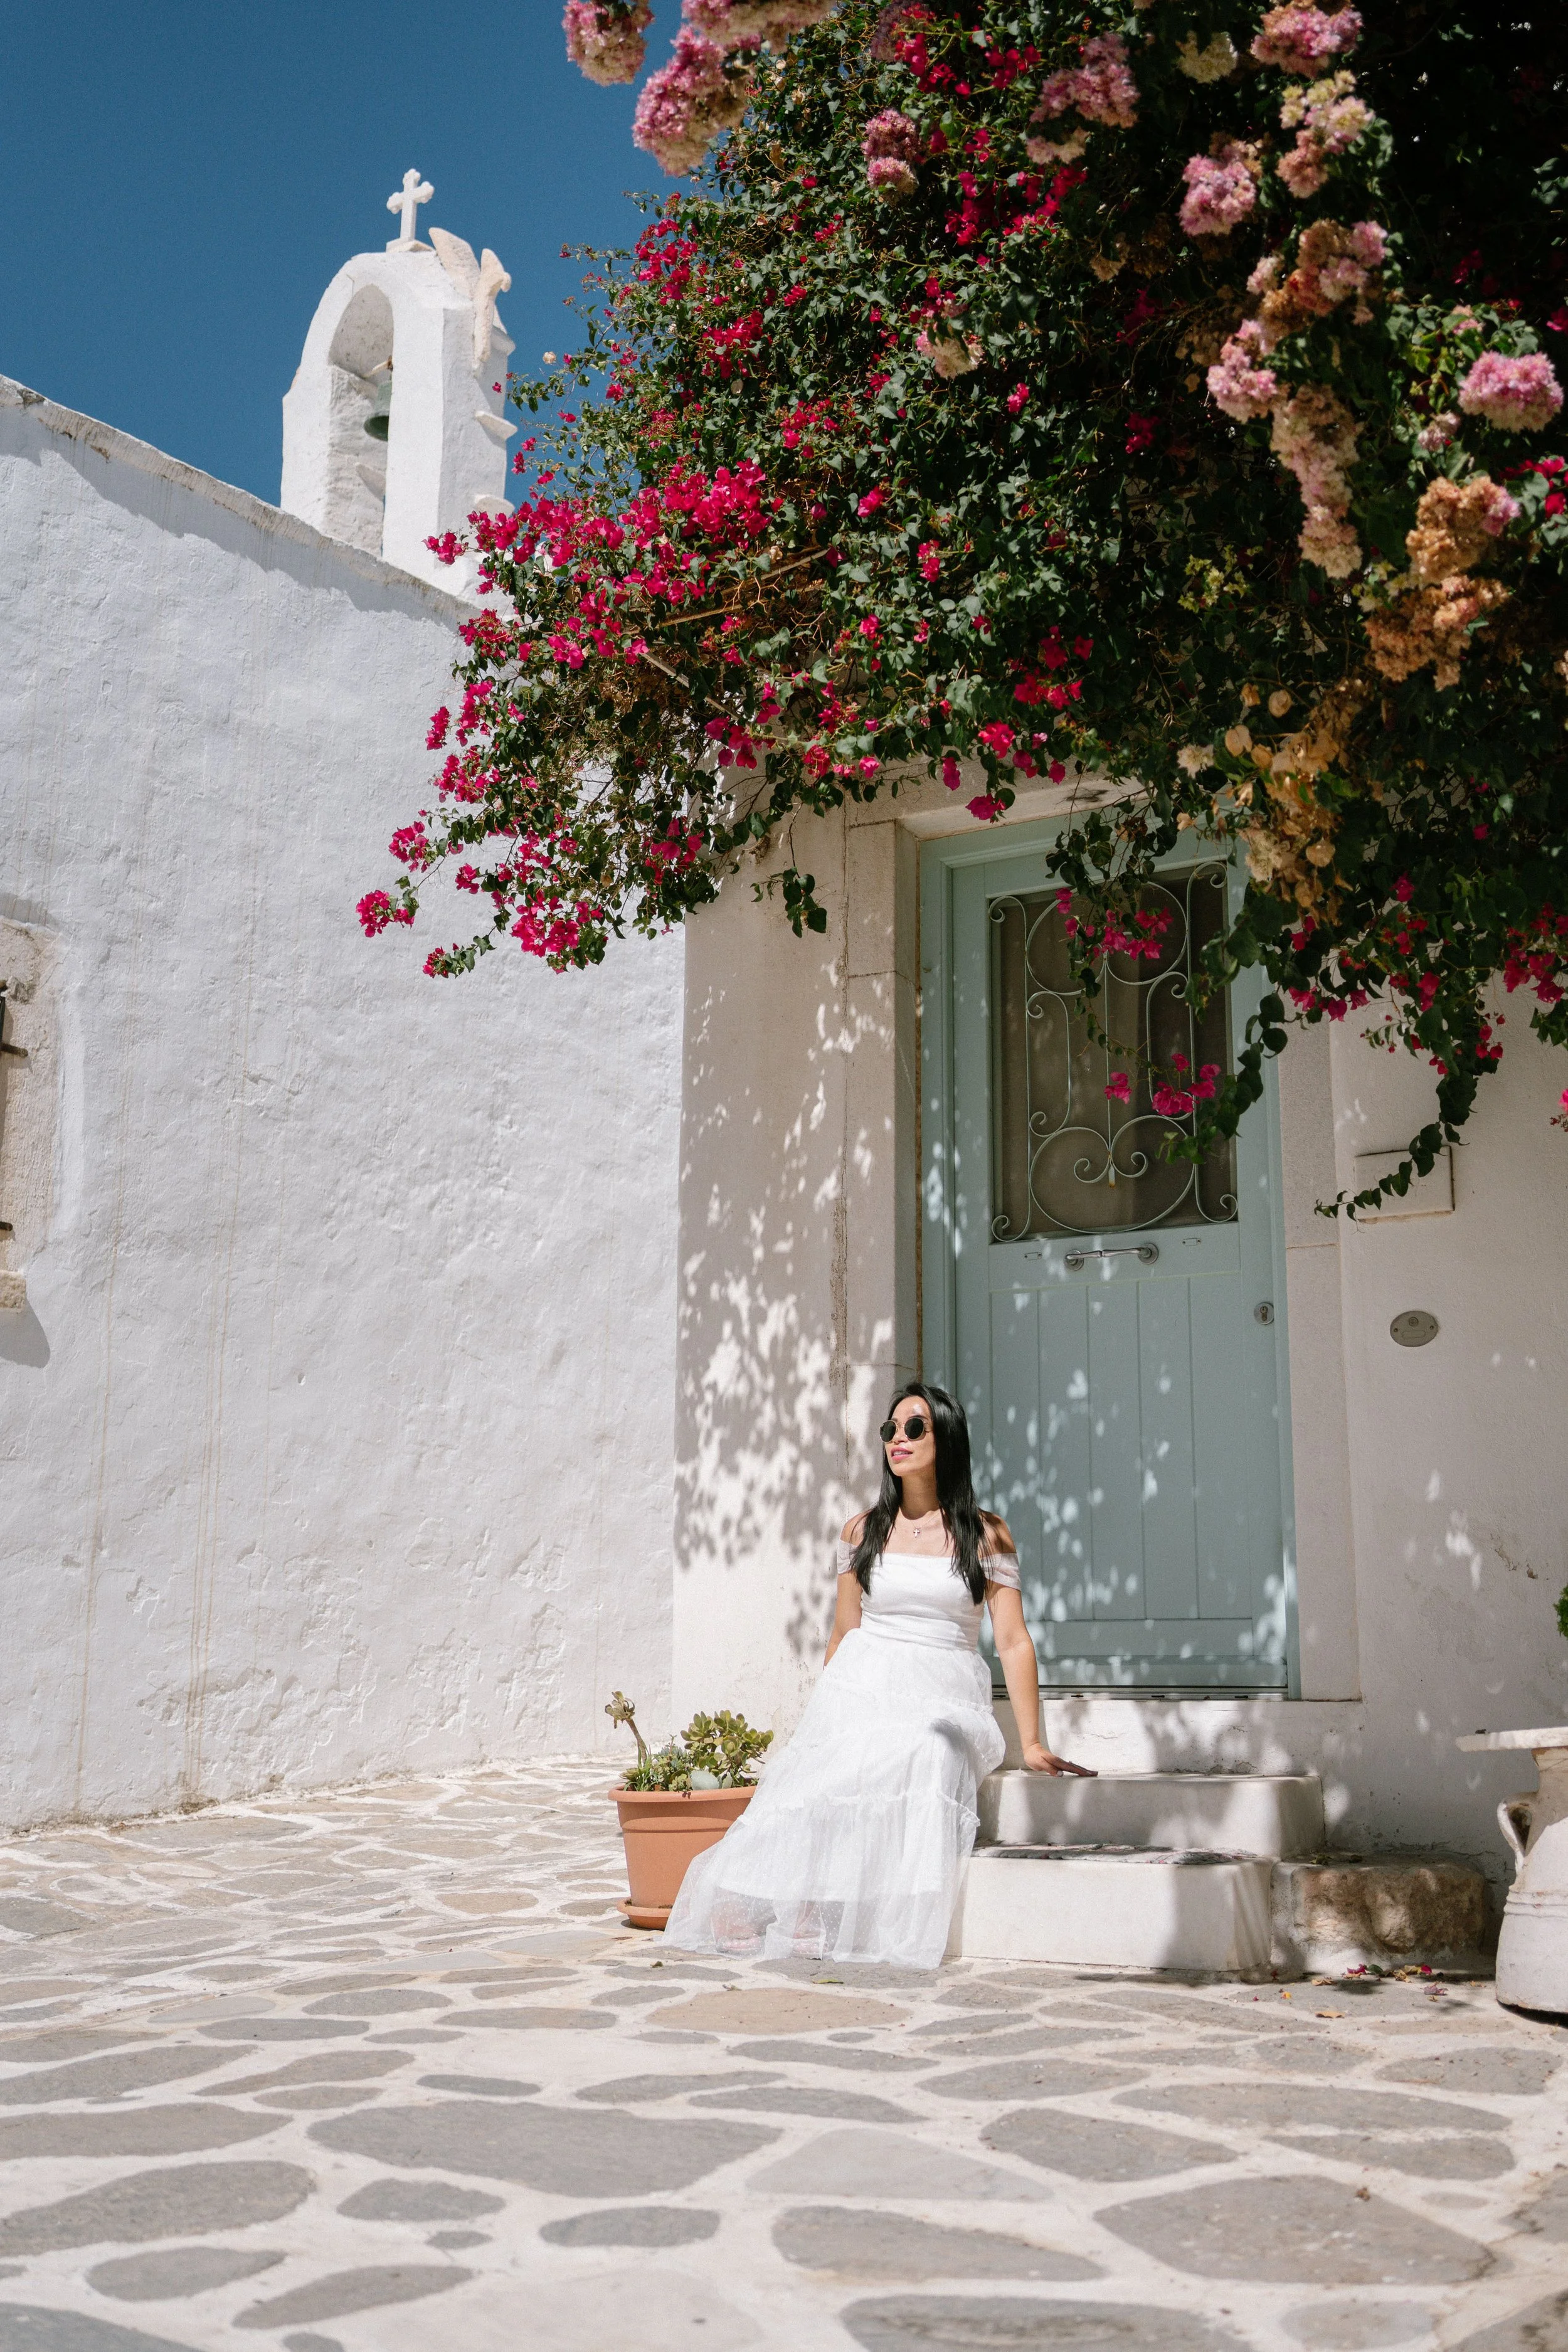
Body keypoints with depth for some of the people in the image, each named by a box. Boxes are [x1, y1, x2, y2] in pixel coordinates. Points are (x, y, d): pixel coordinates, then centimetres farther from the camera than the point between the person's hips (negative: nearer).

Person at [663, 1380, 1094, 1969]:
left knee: (929, 1756, -35)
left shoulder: (986, 1535, 4)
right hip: (865, 1689, 2)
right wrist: (826, 1721, 12)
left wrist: (1032, 1744, -5)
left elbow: (1013, 1642, 1)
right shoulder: (862, 1533, 11)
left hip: (945, 1699, -2)